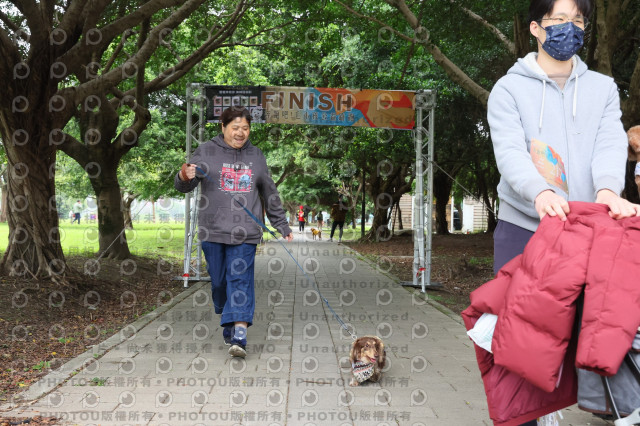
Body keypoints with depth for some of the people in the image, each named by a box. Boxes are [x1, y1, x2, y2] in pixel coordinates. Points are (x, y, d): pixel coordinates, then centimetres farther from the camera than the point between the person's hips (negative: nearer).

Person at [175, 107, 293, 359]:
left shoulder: (256, 156, 13)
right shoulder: (207, 151, 4)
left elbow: (270, 194, 20)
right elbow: (183, 186, -1)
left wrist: (282, 226, 19)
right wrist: (184, 177, -26)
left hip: (245, 233, 0)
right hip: (213, 231, 0)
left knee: (241, 280, -11)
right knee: (219, 281, 7)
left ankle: (239, 336, -16)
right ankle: (228, 323, 29)